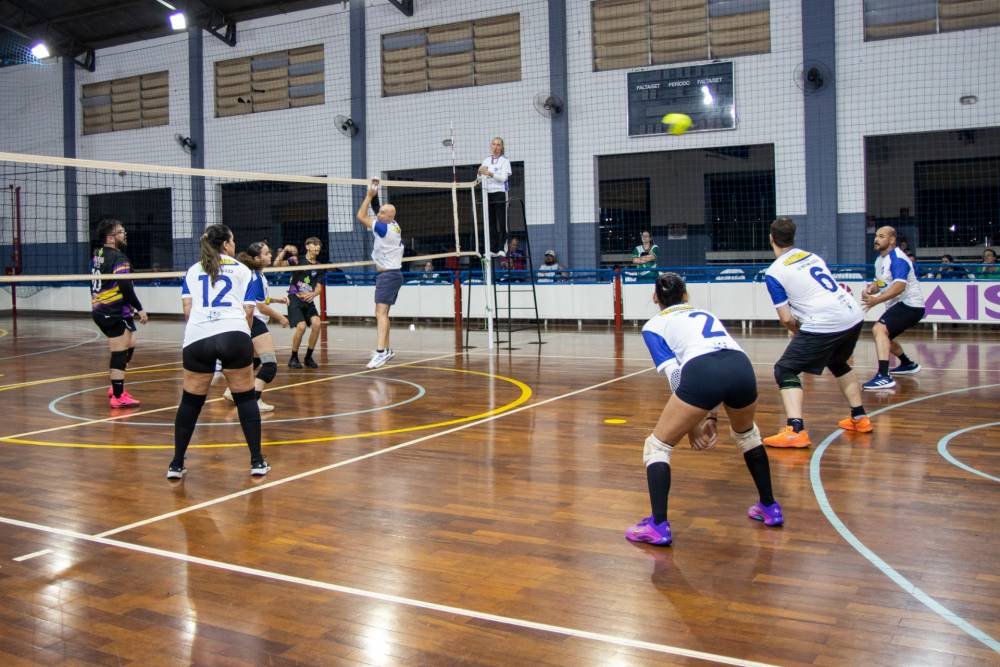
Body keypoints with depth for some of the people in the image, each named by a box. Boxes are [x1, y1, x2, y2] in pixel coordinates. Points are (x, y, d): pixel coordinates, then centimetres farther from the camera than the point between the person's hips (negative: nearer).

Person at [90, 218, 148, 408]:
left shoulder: (97, 255, 12)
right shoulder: (118, 258, -15)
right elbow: (125, 286, -22)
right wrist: (139, 309, -17)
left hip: (100, 310, 9)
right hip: (115, 313, -9)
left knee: (129, 345, 20)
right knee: (120, 352, -4)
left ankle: (116, 388, 24)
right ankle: (118, 396, 0)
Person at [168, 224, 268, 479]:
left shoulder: (193, 271, 21)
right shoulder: (242, 270, 16)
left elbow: (188, 309, 9)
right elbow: (248, 311, 9)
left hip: (197, 339, 2)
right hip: (234, 335, -2)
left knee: (190, 401, 13)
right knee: (246, 398, 8)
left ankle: (176, 465, 18)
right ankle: (257, 462, 9)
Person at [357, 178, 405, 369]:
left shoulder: (385, 228, -17)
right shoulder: (394, 225, 5)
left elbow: (361, 216, -14)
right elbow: (381, 211, 23)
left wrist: (369, 196, -8)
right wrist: (374, 195, 15)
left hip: (388, 274, -10)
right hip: (390, 273, 10)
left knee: (381, 312, -20)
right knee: (381, 312, 17)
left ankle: (380, 352, -31)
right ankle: (386, 349, 25)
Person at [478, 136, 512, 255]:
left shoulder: (504, 160, 0)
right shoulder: (486, 160, 14)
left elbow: (503, 177, -11)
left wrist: (490, 173, -23)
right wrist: (480, 172, -8)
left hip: (500, 193, -5)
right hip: (488, 194, 5)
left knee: (501, 223, -6)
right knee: (491, 223, 4)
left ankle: (501, 248, -5)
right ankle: (493, 249, 6)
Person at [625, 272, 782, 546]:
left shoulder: (654, 326, 23)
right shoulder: (706, 314, 37)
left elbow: (675, 374, 11)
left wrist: (692, 423, 15)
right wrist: (711, 416, 31)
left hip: (701, 372, -5)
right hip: (742, 367, 5)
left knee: (657, 446, 14)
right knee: (746, 433, 37)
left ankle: (658, 526, 4)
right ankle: (770, 507, 42)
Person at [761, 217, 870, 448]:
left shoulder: (774, 272, 0)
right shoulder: (813, 256, 19)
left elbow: (786, 318, -2)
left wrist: (799, 333, 18)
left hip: (824, 324, -7)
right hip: (853, 316, 7)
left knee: (785, 371, 3)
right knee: (837, 362, 33)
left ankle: (796, 431, -13)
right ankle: (859, 418, 40)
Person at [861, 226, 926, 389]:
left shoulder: (898, 259, -18)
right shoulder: (880, 259, 11)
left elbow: (899, 287, -30)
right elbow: (879, 282, 16)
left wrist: (876, 300, -41)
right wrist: (870, 290, -8)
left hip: (910, 304, -10)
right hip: (898, 305, 10)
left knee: (879, 329, -29)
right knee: (883, 336, 27)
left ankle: (884, 377, -40)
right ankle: (908, 364, 50)